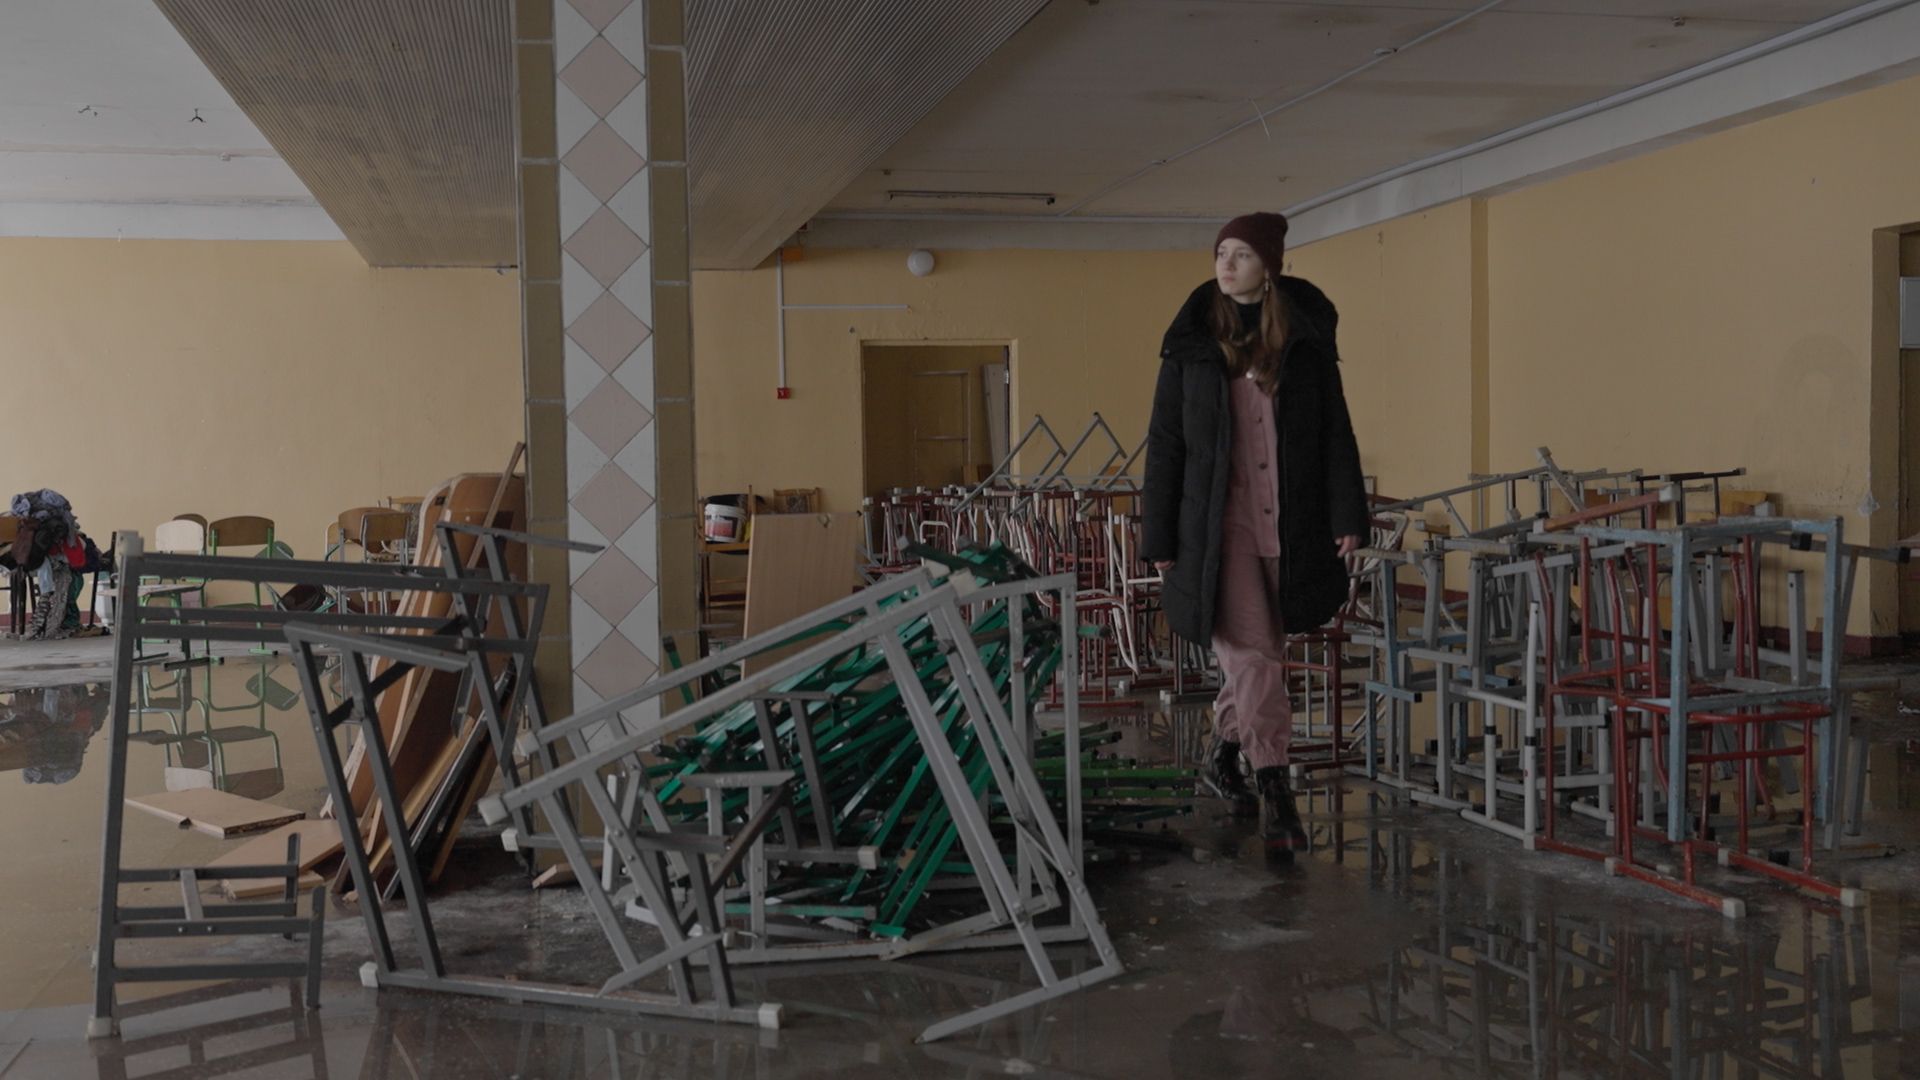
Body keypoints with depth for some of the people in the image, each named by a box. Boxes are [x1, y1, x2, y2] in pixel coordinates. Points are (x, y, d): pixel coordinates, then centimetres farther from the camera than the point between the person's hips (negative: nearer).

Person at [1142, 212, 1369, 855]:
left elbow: (1336, 434, 4)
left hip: (1290, 526, 2)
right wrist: (1160, 540, 0)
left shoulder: (1306, 340, 4)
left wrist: (1348, 515, -5)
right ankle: (1274, 792, -3)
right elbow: (1164, 445, 3)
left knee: (1257, 654, 12)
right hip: (1219, 524, -2)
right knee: (1253, 655, -7)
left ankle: (1224, 752, 35)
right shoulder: (1192, 344, 2)